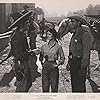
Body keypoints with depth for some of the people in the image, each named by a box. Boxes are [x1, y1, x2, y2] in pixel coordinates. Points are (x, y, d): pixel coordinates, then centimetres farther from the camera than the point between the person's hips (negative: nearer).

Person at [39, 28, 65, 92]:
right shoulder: (44, 46, 7)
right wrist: (42, 62, 1)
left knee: (54, 86, 2)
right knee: (45, 86, 4)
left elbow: (62, 58, 6)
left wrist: (58, 64, -6)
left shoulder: (58, 47, -2)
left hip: (53, 67, -2)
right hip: (45, 67, 3)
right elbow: (41, 57, 16)